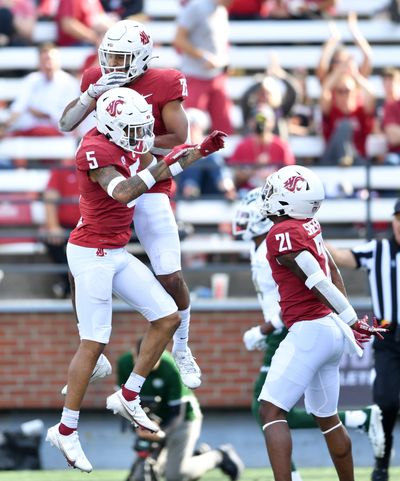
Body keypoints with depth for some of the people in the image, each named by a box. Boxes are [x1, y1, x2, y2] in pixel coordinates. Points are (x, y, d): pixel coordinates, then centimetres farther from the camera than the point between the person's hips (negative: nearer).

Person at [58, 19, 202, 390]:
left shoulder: (163, 85, -9)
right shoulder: (98, 80, 2)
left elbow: (178, 140, -11)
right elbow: (66, 124, -1)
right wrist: (93, 94, -16)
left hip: (149, 189, -3)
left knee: (171, 278, -4)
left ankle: (182, 351, 20)